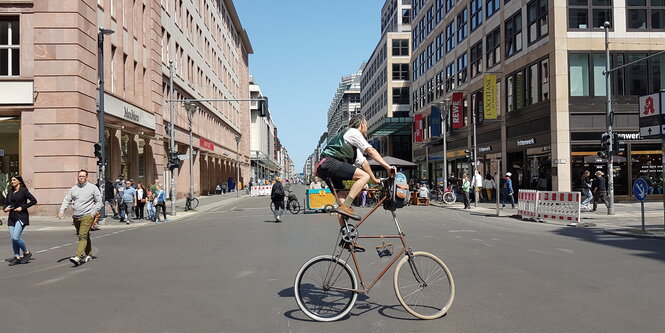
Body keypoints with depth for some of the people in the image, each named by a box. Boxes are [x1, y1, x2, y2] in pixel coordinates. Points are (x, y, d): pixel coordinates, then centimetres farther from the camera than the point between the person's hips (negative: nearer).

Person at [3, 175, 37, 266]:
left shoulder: (23, 191, -5)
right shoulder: (10, 192, 14)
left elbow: (33, 200, -10)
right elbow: (6, 203, 25)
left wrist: (22, 207, -14)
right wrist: (5, 208, 3)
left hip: (21, 217, -6)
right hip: (11, 217, 7)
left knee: (15, 238, -16)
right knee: (13, 238, 3)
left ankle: (27, 252, 5)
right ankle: (17, 257, 14)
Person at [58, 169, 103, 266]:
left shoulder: (93, 188, 0)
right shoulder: (73, 189, 13)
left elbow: (99, 202, 1)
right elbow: (66, 200, 10)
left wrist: (93, 212, -8)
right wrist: (62, 210, -6)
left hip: (87, 216, -5)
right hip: (76, 217, 5)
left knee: (83, 236, -16)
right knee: (85, 236, 15)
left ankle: (78, 257, -24)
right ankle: (89, 255, 27)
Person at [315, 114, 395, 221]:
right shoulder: (353, 132, 0)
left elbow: (363, 162, 30)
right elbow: (370, 150, -11)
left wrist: (375, 179, 26)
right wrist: (388, 167, -16)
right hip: (330, 162, -11)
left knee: (342, 196, 10)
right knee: (364, 176, -19)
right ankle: (345, 206, -26)